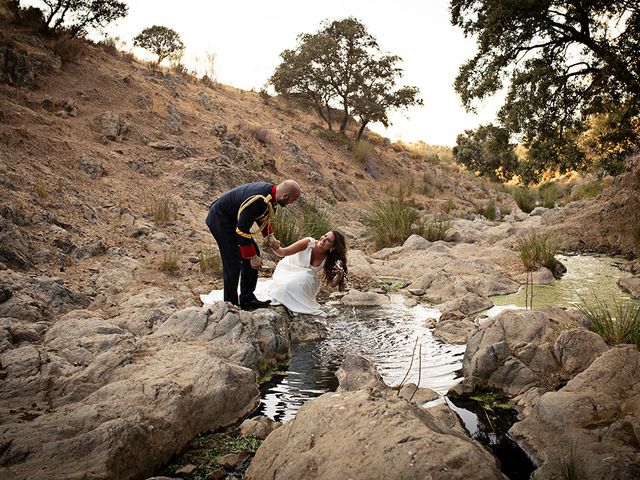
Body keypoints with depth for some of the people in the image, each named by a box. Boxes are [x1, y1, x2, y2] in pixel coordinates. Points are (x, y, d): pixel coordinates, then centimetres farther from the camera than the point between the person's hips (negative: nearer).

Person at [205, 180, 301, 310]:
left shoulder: (271, 191, -5)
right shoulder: (258, 201, -35)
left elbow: (263, 216, 13)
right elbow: (242, 231, -30)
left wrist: (270, 236, -1)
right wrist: (253, 257, -23)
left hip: (233, 219, 10)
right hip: (219, 220, -10)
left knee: (253, 253, 8)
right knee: (233, 263, -12)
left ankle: (247, 299, 15)